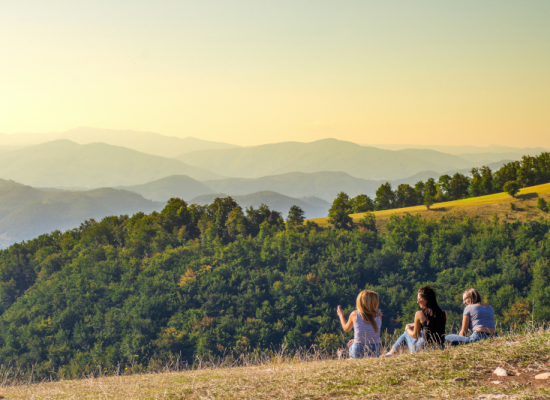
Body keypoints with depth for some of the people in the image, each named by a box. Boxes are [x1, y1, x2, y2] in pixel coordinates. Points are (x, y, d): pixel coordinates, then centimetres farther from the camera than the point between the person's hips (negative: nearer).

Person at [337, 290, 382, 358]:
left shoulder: (354, 314, -10)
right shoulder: (378, 315, -6)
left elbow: (346, 329, 10)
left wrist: (341, 315, 28)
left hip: (358, 353, -1)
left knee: (350, 345, 35)